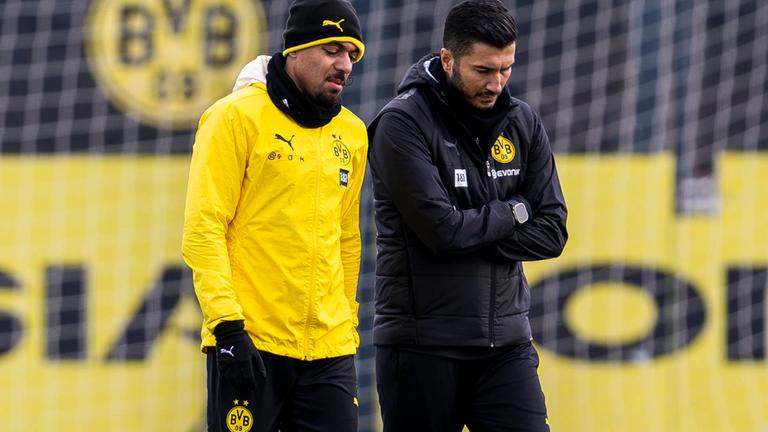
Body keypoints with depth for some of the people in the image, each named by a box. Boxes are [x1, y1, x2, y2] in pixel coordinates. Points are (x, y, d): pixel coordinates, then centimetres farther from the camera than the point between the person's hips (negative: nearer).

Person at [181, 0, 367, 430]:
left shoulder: (352, 133, 13)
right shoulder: (239, 116, -5)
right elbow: (203, 230, -9)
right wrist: (227, 326, -16)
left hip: (329, 350, 5)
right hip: (250, 343, -5)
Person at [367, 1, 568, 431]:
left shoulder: (523, 123, 8)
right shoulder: (404, 123, -9)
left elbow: (551, 233, 2)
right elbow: (441, 228, -18)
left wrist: (475, 237, -11)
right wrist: (514, 211, -3)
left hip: (506, 342, 4)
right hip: (423, 344, -4)